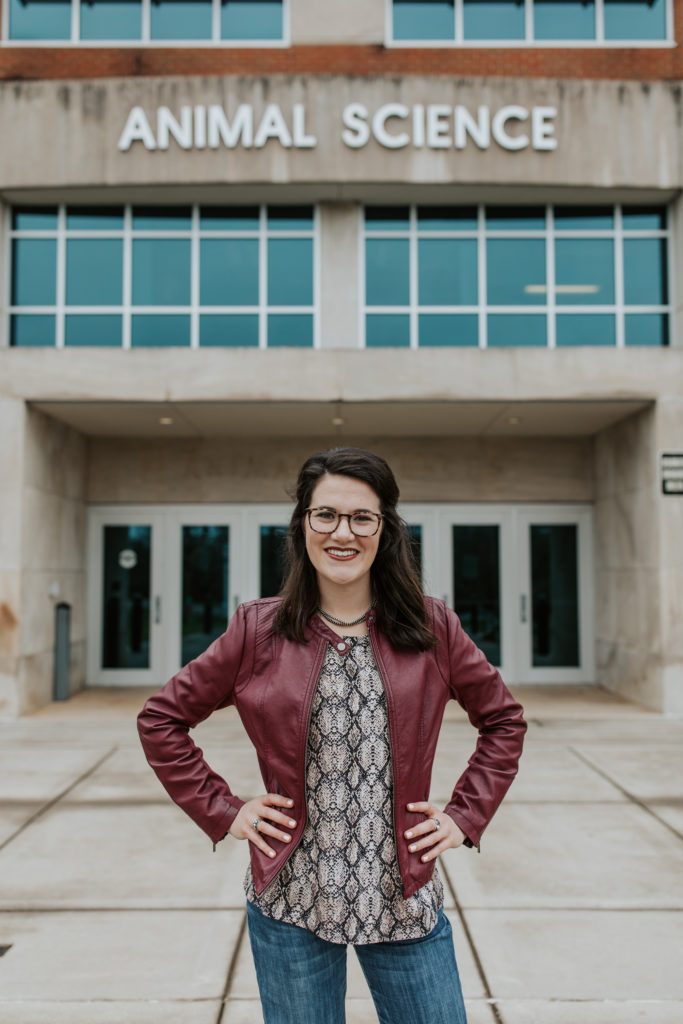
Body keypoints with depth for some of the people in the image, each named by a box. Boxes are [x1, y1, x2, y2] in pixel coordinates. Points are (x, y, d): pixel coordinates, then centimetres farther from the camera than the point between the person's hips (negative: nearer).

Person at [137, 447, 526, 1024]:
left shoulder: (432, 628, -2)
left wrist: (465, 817, 1)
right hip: (290, 898, 0)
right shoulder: (258, 632, -4)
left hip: (405, 899, 1)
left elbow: (504, 719, 10)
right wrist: (223, 812, -2)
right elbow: (161, 719, 5)